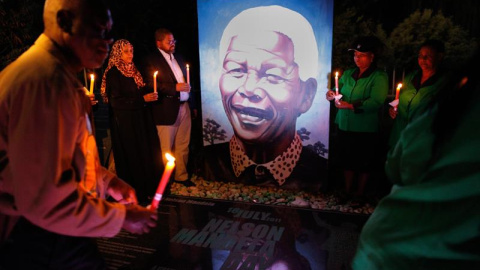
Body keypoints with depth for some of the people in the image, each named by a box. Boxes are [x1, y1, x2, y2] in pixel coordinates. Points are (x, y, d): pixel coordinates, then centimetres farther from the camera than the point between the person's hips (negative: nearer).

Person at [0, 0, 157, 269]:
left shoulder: (57, 73, 12)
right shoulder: (47, 79, -25)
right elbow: (46, 198, -29)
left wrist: (108, 182, 9)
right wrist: (122, 217, -17)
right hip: (42, 244, -10)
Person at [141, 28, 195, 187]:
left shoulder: (178, 58, 17)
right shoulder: (151, 61, -5)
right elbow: (151, 85, -15)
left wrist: (192, 104, 16)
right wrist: (175, 88, -20)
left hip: (184, 107, 6)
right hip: (167, 110, -6)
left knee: (183, 146, 11)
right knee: (166, 149, 2)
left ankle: (181, 175, 25)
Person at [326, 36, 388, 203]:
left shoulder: (379, 77, -8)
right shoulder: (348, 73, 10)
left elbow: (376, 102, -20)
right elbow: (337, 90, 10)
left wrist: (350, 105, -27)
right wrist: (331, 94, -14)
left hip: (365, 129, -5)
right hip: (344, 125, 5)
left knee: (364, 163, 9)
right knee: (347, 159, 14)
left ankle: (359, 194, 27)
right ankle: (347, 191, 31)